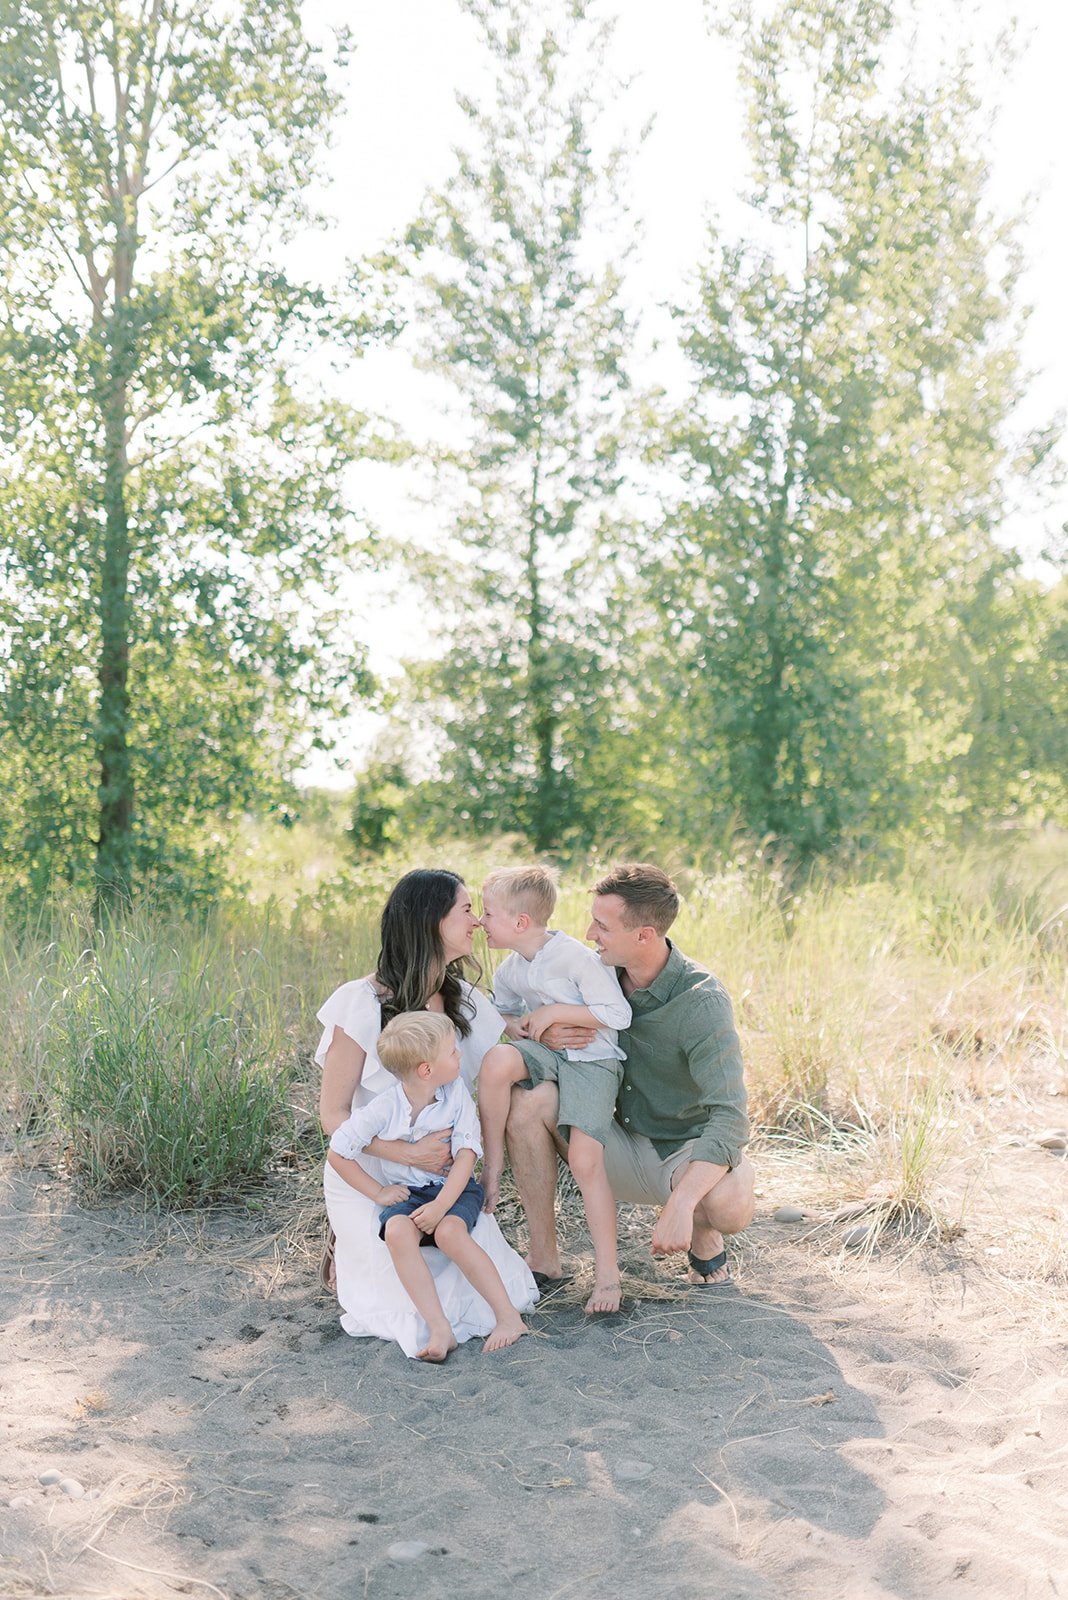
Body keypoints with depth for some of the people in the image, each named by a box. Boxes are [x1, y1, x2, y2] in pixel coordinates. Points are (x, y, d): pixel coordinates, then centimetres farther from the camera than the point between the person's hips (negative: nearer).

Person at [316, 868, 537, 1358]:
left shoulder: (466, 1002, 1)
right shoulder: (363, 1004, -16)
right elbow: (333, 1115, -13)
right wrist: (410, 1153, -25)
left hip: (444, 1178, 6)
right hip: (372, 1182, -5)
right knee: (427, 1320, -14)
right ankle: (352, 1252, 14)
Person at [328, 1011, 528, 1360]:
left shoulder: (456, 1093, -8)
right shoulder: (384, 1108, -11)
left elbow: (466, 1155, -12)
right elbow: (337, 1153, -3)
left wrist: (440, 1206, -23)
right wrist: (377, 1193, -6)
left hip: (454, 1188, -1)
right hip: (406, 1193, 1)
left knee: (449, 1232, -32)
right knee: (397, 1231, -32)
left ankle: (508, 1316, -24)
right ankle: (439, 1329, -35)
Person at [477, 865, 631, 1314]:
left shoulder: (574, 956, -18)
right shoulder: (509, 972, 5)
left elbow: (618, 1014, -19)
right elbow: (503, 1011, 26)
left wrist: (554, 1012, -17)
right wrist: (514, 1024, 2)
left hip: (591, 1058, -6)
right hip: (545, 1050, 6)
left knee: (585, 1159, -17)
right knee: (497, 1060, -29)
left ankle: (607, 1273, -5)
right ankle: (493, 1164, -13)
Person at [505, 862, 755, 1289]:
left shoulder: (701, 1001, -24)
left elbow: (729, 1118, -31)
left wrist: (680, 1204, -44)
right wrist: (546, 1034, -21)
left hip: (690, 1150, -4)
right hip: (622, 1148, 4)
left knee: (729, 1205, -37)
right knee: (528, 1098, -20)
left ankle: (703, 1235, 3)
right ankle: (543, 1257, -8)